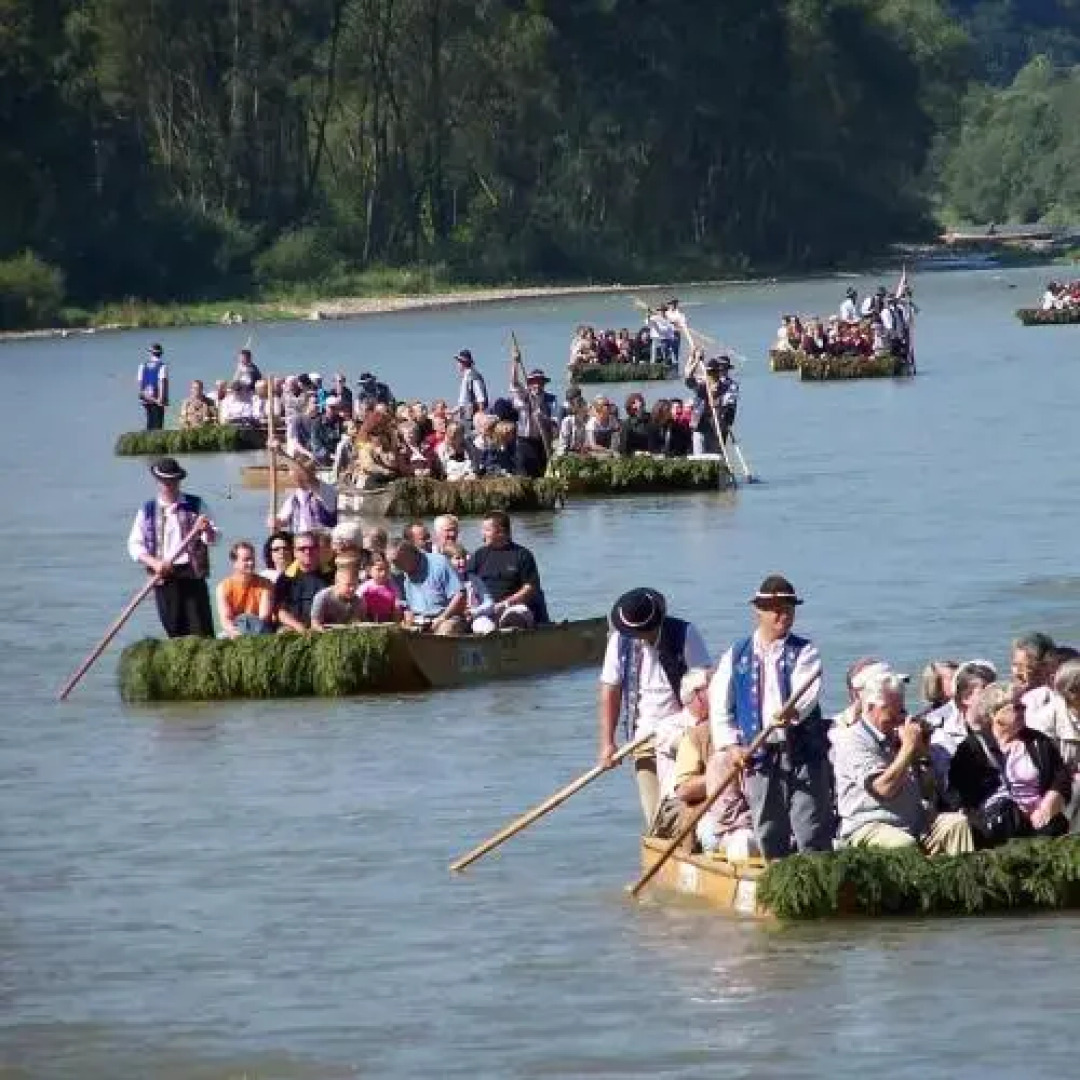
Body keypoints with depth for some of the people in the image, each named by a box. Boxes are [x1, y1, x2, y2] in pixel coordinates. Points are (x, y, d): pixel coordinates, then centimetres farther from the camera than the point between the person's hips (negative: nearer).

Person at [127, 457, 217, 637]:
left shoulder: (196, 505, 7)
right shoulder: (148, 510, 9)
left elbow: (212, 539, 1)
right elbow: (134, 545, 4)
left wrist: (207, 530, -23)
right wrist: (154, 563, -12)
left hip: (192, 575, -1)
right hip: (164, 578, 1)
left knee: (202, 630, -7)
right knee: (175, 630, 2)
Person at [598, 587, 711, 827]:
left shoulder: (685, 635, -8)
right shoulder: (620, 641, 1)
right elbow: (610, 692, 4)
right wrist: (607, 743, -1)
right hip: (644, 737, 3)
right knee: (654, 814, -2)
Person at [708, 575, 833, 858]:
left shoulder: (804, 652, 5)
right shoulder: (737, 656, 11)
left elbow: (808, 691, -14)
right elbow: (719, 705, 9)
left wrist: (793, 711, -36)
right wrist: (733, 745, -4)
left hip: (802, 752, -2)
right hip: (759, 757, 2)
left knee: (811, 829, -7)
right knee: (768, 833, 6)